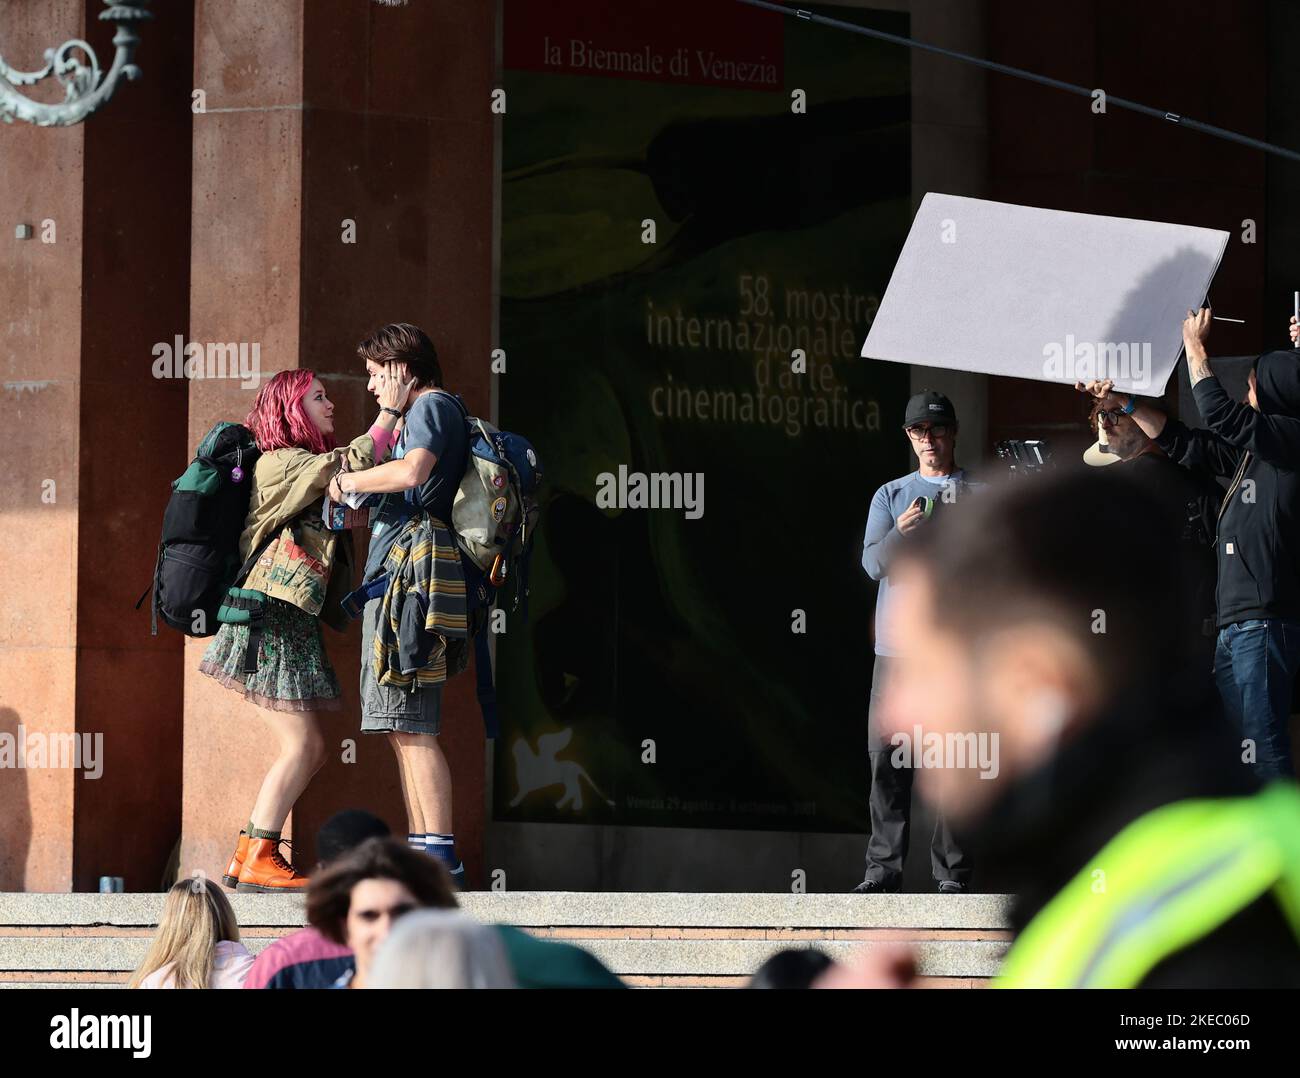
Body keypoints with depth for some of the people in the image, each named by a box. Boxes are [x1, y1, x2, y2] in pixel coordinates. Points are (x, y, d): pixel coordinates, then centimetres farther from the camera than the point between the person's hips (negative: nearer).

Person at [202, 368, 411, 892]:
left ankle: (246, 859, 9)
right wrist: (390, 413, -12)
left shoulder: (306, 467, 22)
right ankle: (259, 861, -8)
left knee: (309, 750, 7)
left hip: (293, 624, 10)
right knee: (300, 746, -10)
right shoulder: (279, 464, -8)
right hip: (271, 617, -10)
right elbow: (351, 468, -18)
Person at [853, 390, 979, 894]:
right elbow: (873, 563, 3)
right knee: (887, 758, -2)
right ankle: (884, 867, 1)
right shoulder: (890, 496, 16)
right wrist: (900, 532, -15)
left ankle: (952, 871, -3)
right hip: (896, 645, 2)